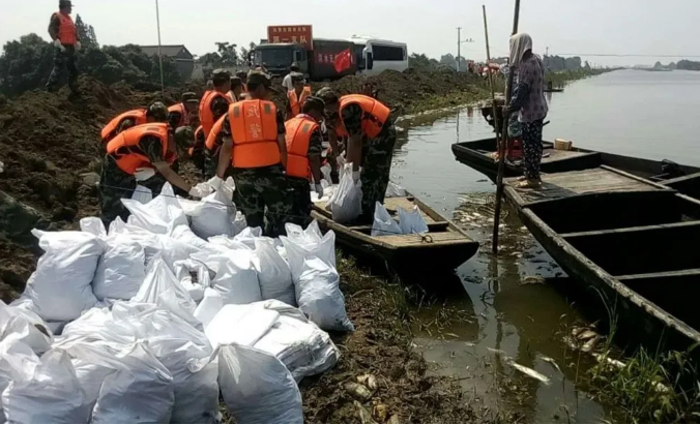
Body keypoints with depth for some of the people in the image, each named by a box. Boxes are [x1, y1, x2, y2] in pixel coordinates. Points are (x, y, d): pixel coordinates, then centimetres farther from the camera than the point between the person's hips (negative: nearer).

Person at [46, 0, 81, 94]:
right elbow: (51, 30, -17)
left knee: (73, 69, 12)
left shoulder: (69, 18, 18)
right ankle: (50, 88, -7)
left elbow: (75, 31, 23)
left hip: (70, 47, 9)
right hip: (62, 47, -9)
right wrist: (58, 44, -25)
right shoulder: (57, 17, -7)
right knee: (59, 68, -12)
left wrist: (78, 42, 9)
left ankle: (74, 89, 20)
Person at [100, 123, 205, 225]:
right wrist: (190, 190, -33)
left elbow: (164, 166, -4)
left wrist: (153, 171, -27)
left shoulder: (169, 135, -11)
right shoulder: (154, 139, -37)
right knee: (115, 211, -4)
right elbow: (166, 172, -36)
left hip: (136, 165, 8)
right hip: (116, 165, -8)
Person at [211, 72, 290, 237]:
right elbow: (281, 144, 0)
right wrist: (286, 169, 11)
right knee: (278, 217, 10)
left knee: (253, 222, 11)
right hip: (270, 169, -2)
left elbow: (227, 147, 1)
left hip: (243, 172, 2)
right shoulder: (273, 109, 0)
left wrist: (219, 176, 7)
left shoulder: (232, 111, 4)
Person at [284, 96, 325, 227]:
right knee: (300, 216, 1)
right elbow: (313, 158, -10)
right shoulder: (313, 128, -4)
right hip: (299, 178, -7)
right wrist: (317, 183, -5)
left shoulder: (286, 124, 16)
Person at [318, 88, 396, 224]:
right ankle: (371, 212, 27)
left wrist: (355, 169, -17)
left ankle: (368, 215, 2)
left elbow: (356, 142, -22)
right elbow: (351, 138, 11)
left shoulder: (347, 109, -23)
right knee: (377, 175, 16)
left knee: (370, 175, -6)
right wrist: (348, 164, 13)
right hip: (382, 133, 10)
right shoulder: (343, 107, 7)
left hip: (382, 134, -10)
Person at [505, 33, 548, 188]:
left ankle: (533, 178, 7)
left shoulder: (527, 65, -22)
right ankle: (532, 174, 29)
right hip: (537, 109, 10)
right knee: (533, 143, 18)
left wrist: (510, 108, -13)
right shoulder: (535, 59, 8)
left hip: (530, 111, -10)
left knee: (530, 145, -1)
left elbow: (521, 91, -22)